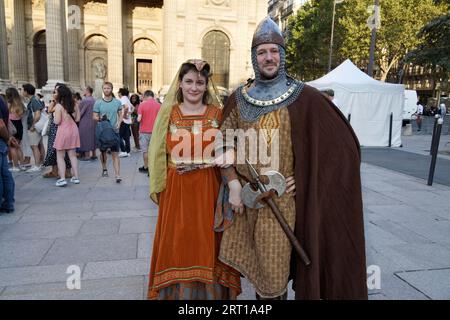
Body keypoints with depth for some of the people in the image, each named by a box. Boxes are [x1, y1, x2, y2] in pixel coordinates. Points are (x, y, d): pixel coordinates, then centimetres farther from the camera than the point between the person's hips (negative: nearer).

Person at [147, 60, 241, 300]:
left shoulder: (217, 114, 4)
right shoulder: (168, 113, 4)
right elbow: (158, 152, 4)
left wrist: (219, 159, -14)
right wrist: (159, 186, -1)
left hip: (209, 188, 0)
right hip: (176, 189, 0)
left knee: (207, 240, 9)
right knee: (177, 243, 9)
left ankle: (209, 290, 29)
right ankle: (176, 291, 29)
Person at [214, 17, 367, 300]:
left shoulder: (303, 97, -4)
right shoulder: (239, 98, 6)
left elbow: (339, 141, -2)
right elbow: (225, 142, 5)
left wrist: (306, 178, -5)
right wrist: (233, 184, -6)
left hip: (281, 198, -3)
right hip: (244, 196, 3)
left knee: (274, 266, 6)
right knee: (254, 263, 15)